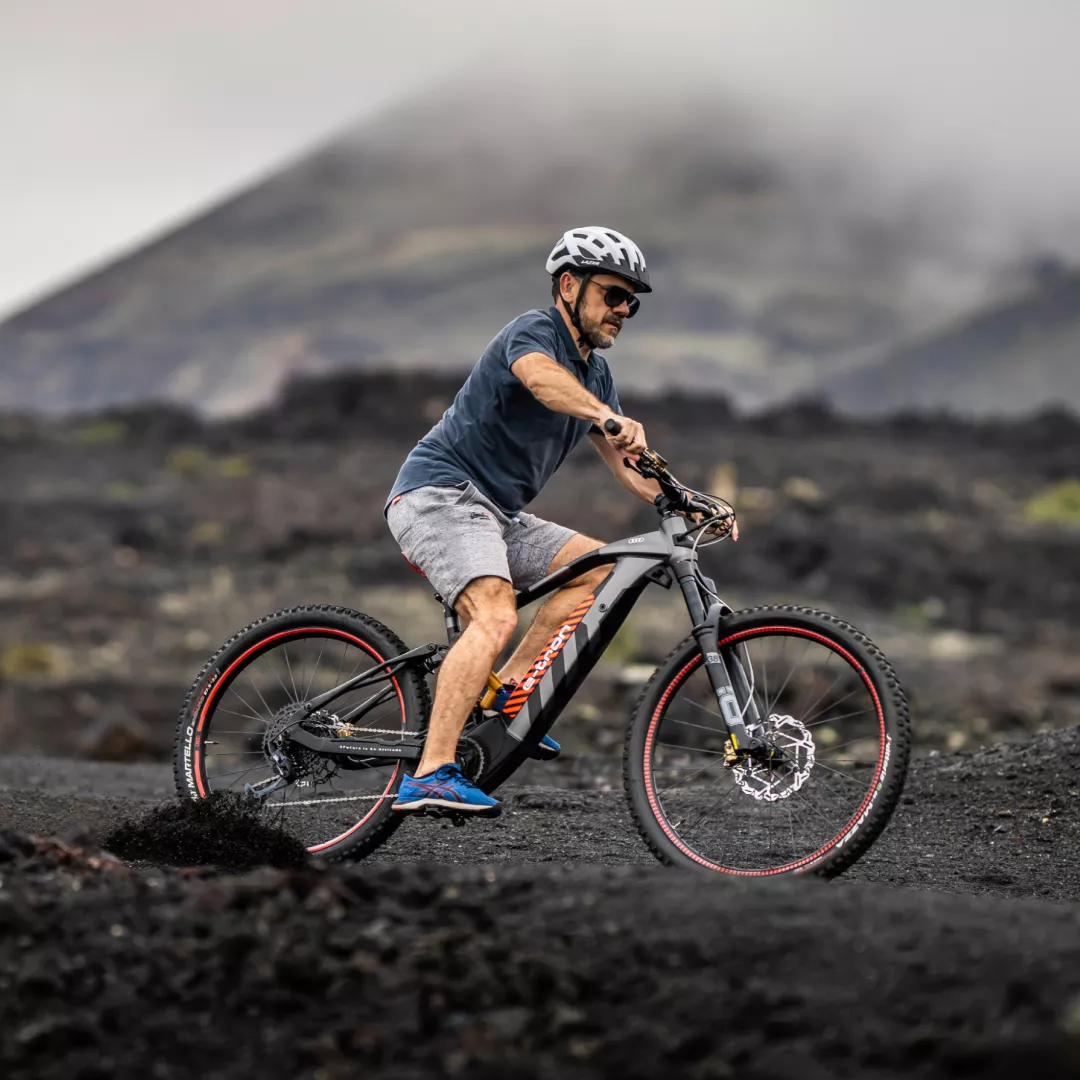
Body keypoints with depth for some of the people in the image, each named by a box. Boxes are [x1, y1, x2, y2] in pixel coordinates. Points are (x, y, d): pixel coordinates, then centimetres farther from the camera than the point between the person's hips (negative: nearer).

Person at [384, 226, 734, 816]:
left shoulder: (595, 371, 17)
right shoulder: (533, 331, -11)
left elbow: (629, 468, 18)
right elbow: (540, 376, -36)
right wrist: (608, 417, -53)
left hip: (493, 513, 10)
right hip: (438, 493, -10)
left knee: (600, 565, 1)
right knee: (496, 617, -28)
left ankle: (502, 692, 1)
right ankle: (430, 776, -34)